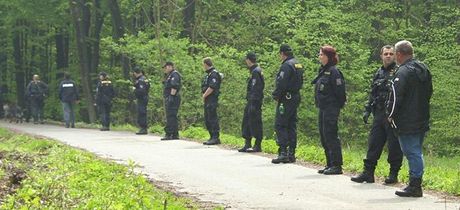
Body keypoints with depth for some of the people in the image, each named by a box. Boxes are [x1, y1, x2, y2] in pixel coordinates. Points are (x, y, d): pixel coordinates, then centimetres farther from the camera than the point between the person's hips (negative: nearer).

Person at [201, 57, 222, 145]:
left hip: (212, 100, -10)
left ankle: (216, 138, -10)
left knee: (213, 119, -10)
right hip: (207, 100, 10)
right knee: (207, 119, 12)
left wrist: (204, 95, -12)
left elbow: (212, 87, -21)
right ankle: (212, 137, 17)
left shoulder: (214, 74, -12)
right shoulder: (208, 74, 19)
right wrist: (204, 95, 7)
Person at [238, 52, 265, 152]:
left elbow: (256, 89, -20)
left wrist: (253, 104, -22)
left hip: (254, 102, -10)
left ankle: (258, 145, -1)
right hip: (251, 101, 10)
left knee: (255, 123, -6)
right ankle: (247, 145, 16)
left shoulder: (256, 72, -15)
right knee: (246, 122, 12)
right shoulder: (255, 71, 16)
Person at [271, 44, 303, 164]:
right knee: (292, 126, 11)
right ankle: (291, 153, 12)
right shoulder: (298, 65, 16)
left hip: (286, 99, -9)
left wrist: (275, 95, -8)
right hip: (296, 98, 9)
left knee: (280, 126, -8)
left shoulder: (287, 65, -14)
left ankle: (283, 153, -14)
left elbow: (281, 83, -21)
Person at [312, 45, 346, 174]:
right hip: (323, 109, 10)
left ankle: (337, 165, -4)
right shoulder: (322, 71, 15)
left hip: (331, 109, -10)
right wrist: (318, 103, 16)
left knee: (331, 136, -8)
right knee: (324, 137, 12)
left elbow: (339, 91, -16)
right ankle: (330, 164, 19)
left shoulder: (333, 72, -13)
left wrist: (339, 105, -14)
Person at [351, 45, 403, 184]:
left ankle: (394, 174, 9)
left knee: (394, 146, 0)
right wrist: (367, 110, 15)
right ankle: (368, 172, 11)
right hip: (379, 114, 7)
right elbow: (372, 93, 23)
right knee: (373, 143, 7)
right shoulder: (379, 73, 17)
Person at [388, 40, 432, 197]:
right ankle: (416, 184, 18)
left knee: (412, 152, -5)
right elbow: (429, 92, 21)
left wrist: (391, 115, -5)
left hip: (407, 123, -8)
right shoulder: (424, 69, 12)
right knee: (417, 152, 14)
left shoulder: (403, 72, -16)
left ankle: (414, 186, -3)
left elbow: (396, 97, -18)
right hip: (423, 120, 9)